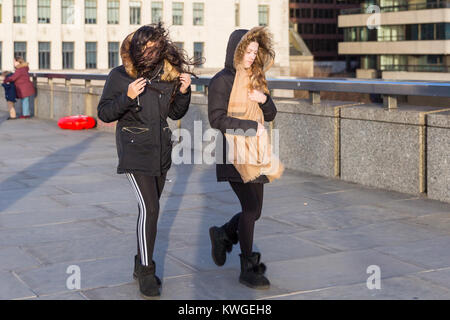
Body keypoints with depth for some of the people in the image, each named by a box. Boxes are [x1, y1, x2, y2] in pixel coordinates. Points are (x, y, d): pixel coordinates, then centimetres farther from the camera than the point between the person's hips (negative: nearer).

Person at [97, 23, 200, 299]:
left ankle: (142, 263, 28)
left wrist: (184, 92, -6)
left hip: (161, 149, 5)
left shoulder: (168, 74, 3)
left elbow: (176, 113, 12)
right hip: (135, 149, -5)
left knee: (151, 208, 13)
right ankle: (147, 272, -6)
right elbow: (104, 113, -8)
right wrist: (128, 97, -23)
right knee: (150, 208, -15)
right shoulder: (120, 76, -8)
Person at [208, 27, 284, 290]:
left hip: (256, 152, 7)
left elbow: (271, 115, 15)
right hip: (234, 152, -7)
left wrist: (264, 98, -5)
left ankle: (222, 235, 36)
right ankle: (248, 269, 0)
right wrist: (251, 126, -15)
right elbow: (217, 119, -15)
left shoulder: (255, 79, 14)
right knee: (251, 208, -11)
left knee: (254, 211, 9)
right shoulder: (223, 80, -8)